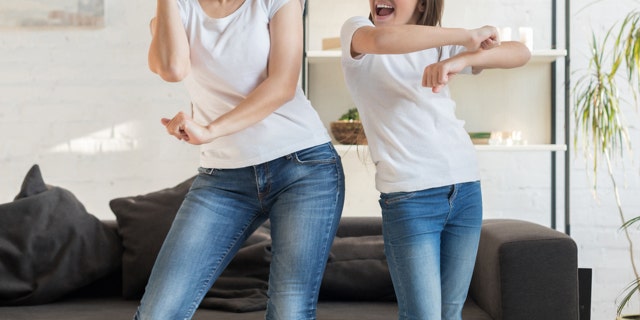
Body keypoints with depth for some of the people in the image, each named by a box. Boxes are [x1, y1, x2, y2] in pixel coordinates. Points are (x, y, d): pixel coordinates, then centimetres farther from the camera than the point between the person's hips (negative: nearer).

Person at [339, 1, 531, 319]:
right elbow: (383, 40, -26)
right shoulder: (356, 30, 0)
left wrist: (463, 58, -20)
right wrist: (467, 36, -17)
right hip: (409, 195, -4)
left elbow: (520, 53, -1)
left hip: (466, 188, 4)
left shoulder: (441, 45, 11)